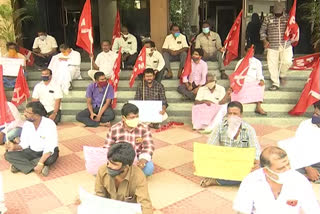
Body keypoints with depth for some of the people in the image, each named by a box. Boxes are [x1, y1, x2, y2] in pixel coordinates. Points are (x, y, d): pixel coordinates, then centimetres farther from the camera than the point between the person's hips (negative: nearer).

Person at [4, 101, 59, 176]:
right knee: (8, 155, -15)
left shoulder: (49, 124, -24)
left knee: (50, 159, -39)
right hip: (32, 151, 5)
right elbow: (24, 144, -2)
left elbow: (49, 148, -28)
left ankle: (20, 164, -18)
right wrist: (15, 147, -22)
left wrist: (40, 163, -36)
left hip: (47, 152, -5)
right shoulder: (26, 124, -6)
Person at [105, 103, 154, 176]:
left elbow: (149, 147, -12)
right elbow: (108, 148, 0)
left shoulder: (144, 129, -6)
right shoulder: (114, 129, -5)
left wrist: (143, 159, -32)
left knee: (149, 169, -30)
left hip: (137, 158, 0)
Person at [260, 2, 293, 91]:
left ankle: (282, 75, 19)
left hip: (286, 45, 0)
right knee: (272, 65, -2)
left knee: (287, 62, -13)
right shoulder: (268, 19, 6)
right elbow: (262, 30, 10)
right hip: (272, 46, 0)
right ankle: (275, 84, 10)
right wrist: (265, 40, -3)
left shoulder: (288, 18, 7)